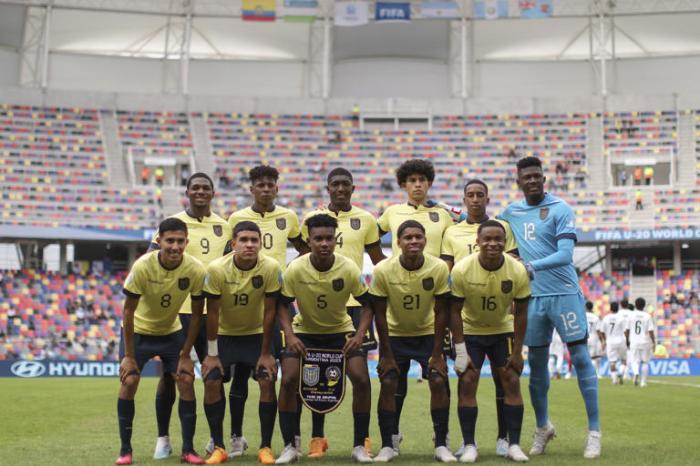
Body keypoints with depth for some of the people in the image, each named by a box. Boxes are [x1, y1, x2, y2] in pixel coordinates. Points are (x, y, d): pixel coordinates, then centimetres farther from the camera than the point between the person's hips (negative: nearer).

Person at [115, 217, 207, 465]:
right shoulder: (142, 266, -28)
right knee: (129, 381, -13)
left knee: (186, 380, -9)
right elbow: (128, 311, -19)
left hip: (171, 332, 2)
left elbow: (196, 316, -11)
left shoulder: (196, 270, -23)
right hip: (138, 331, -2)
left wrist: (185, 355, -10)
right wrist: (128, 356, -17)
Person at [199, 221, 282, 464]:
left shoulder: (271, 268, -22)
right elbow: (212, 312, -15)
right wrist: (212, 354, -12)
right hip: (224, 334, 0)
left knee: (268, 381, -15)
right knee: (212, 382, -14)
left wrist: (266, 353, -12)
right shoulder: (216, 269, -23)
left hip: (256, 334, 0)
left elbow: (269, 312, -15)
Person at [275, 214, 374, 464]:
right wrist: (289, 335, -23)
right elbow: (283, 305, -8)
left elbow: (367, 304, -9)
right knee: (288, 380, -17)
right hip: (304, 331, 0)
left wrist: (359, 335, -23)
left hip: (341, 331, 0)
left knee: (362, 380, -15)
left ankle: (359, 446, 2)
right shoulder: (295, 269, -20)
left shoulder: (349, 269, -20)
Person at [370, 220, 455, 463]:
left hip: (428, 333, 0)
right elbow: (380, 314, -13)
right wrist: (387, 355, -12)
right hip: (395, 334, 0)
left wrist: (437, 354, -12)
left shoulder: (439, 268, -20)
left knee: (439, 381, -12)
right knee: (388, 384, -11)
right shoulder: (383, 270, -21)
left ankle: (441, 445, 0)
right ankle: (387, 446, 3)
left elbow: (441, 313, -12)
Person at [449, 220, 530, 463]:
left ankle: (514, 445, 4)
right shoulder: (462, 270, -23)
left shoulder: (518, 271, -19)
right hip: (470, 331, -1)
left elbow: (520, 313, -9)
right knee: (467, 383, -8)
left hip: (504, 330, 2)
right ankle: (469, 445, 0)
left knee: (511, 382, -4)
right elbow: (455, 311, -15)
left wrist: (517, 352, -8)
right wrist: (460, 352, -16)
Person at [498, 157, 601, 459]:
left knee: (580, 358, -3)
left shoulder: (561, 210, -6)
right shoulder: (511, 212, 9)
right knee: (536, 364, 10)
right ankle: (543, 427, 27)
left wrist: (533, 266, -30)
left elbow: (566, 254, -17)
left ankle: (594, 431, 5)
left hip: (564, 294, -4)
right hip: (533, 297, 4)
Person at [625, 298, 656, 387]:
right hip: (645, 342, -1)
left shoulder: (631, 315, 0)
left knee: (635, 361, 6)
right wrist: (654, 343, 0)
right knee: (645, 362, 13)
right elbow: (651, 331, -9)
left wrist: (627, 341, 13)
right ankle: (643, 382, 14)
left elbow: (626, 330, 1)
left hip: (634, 342, 1)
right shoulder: (647, 316, -5)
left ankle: (636, 373, -25)